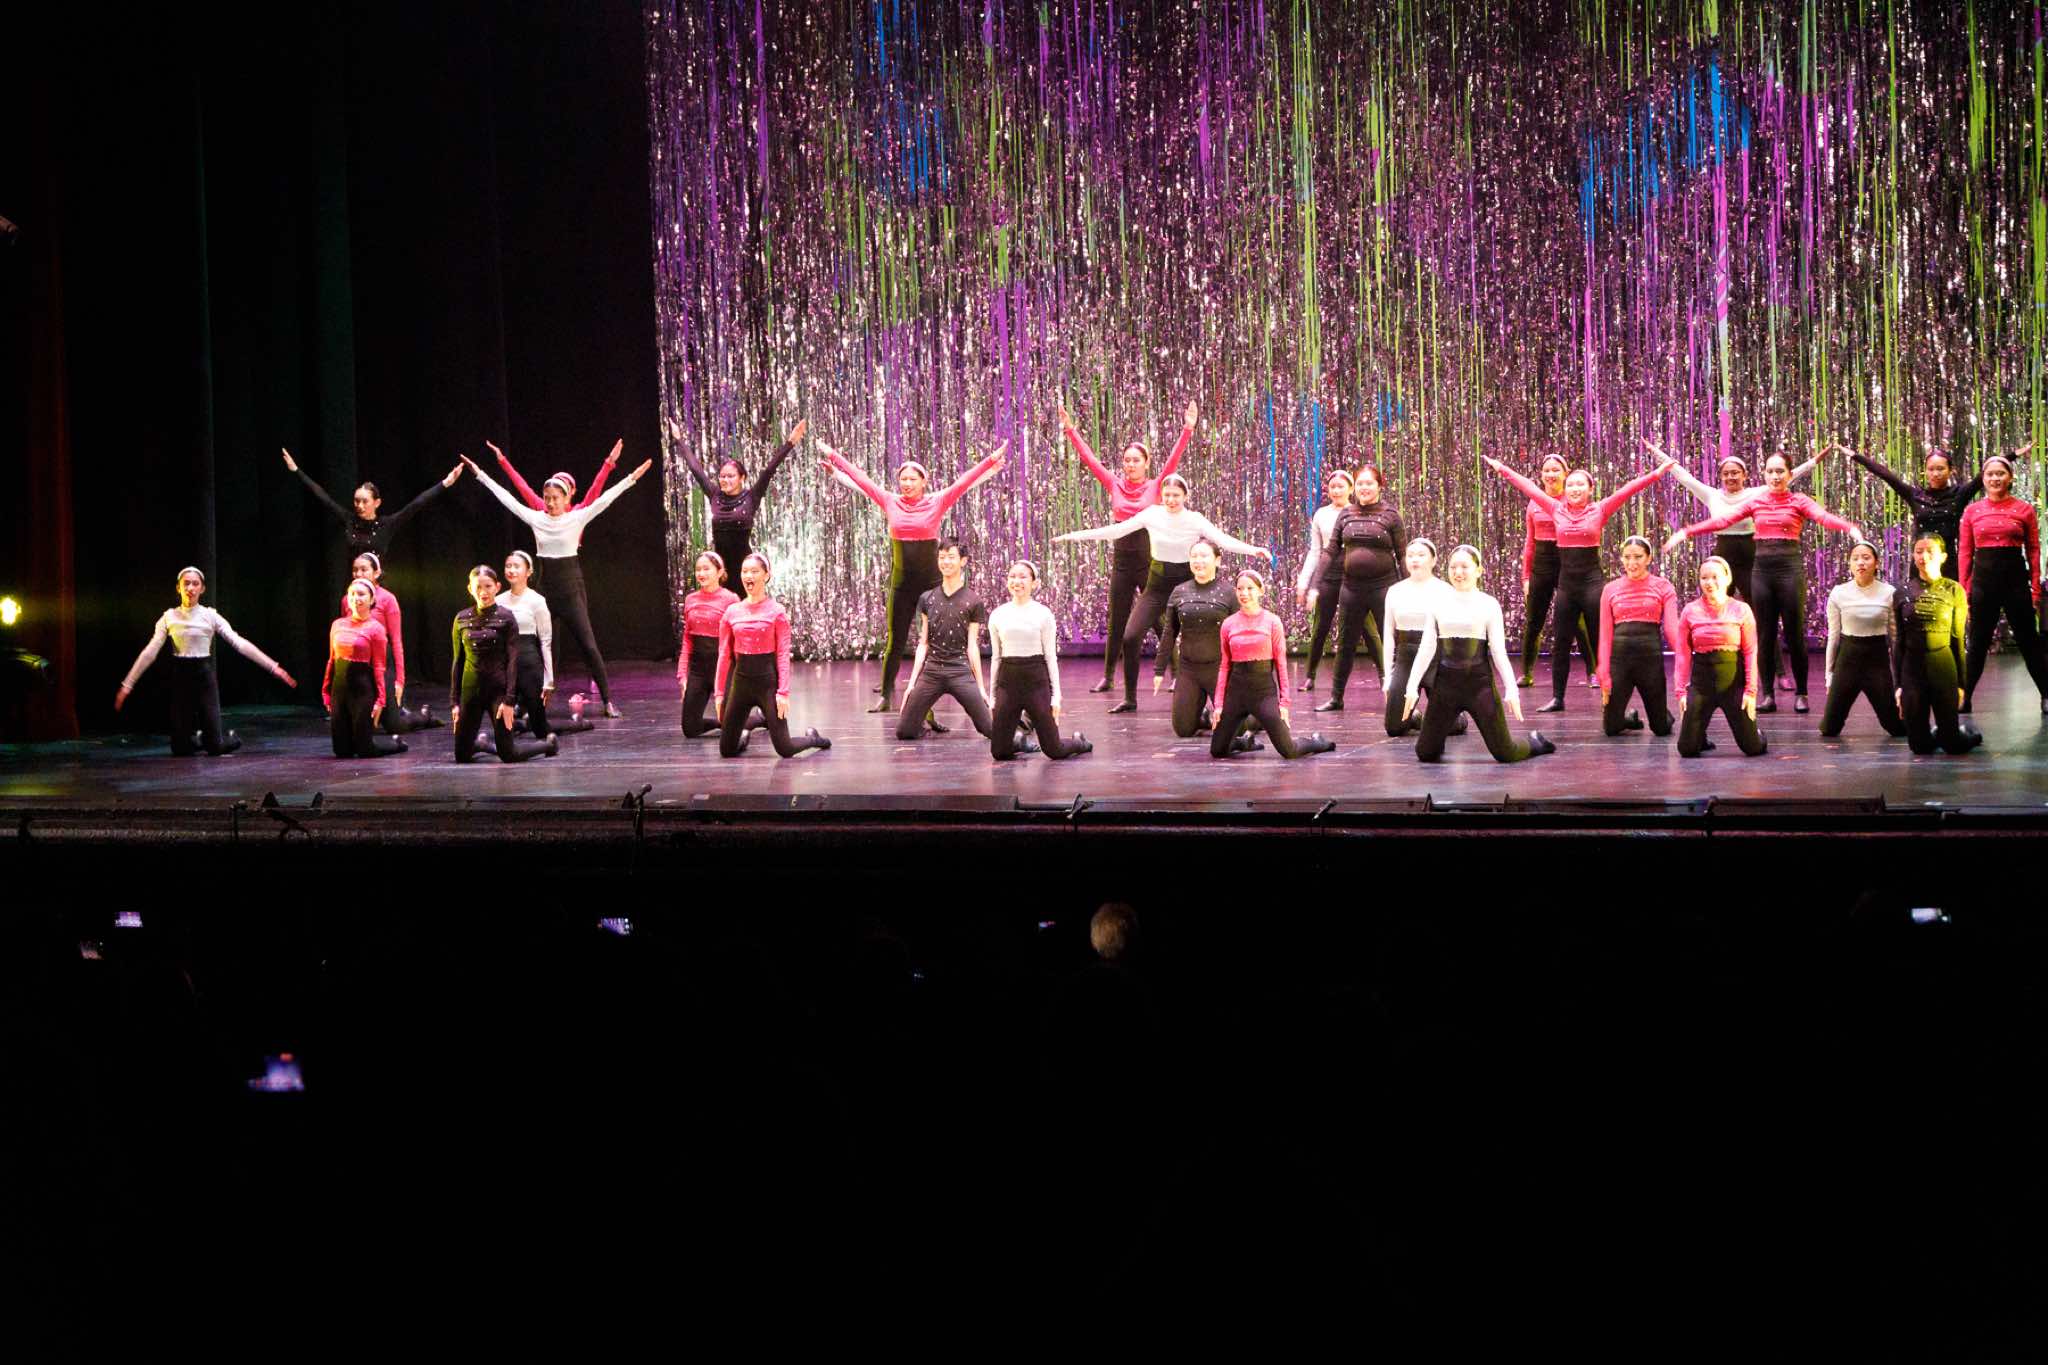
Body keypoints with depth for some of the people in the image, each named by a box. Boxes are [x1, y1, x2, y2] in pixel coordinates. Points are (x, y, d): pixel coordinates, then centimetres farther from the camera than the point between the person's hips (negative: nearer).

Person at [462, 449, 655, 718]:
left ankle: (607, 701, -1)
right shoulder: (535, 518, 2)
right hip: (545, 589, 3)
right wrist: (480, 474, 6)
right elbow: (506, 498, 5)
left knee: (589, 646, -5)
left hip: (572, 590, -3)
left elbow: (604, 500, -12)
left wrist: (632, 478, -19)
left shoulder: (577, 518, -6)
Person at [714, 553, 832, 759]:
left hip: (768, 680, -3)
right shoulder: (732, 612, 6)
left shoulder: (776, 611, -3)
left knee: (785, 750, -7)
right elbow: (724, 655, 9)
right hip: (741, 680, 3)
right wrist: (719, 693, 6)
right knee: (727, 750, 4)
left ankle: (812, 738, 26)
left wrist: (783, 692, -13)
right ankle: (744, 735, 38)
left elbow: (783, 654, -6)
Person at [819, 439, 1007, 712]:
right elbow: (860, 478, 8)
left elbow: (965, 481, -7)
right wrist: (833, 457, 12)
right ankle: (886, 695, 14)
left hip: (931, 582, -2)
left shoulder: (937, 502, -3)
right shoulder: (890, 502, 3)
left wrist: (992, 461, -14)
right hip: (901, 583, 2)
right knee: (895, 641, 6)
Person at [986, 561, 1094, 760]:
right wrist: (993, 697, 11)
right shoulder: (998, 615, 6)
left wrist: (1056, 694, -3)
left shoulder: (1042, 614, -2)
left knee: (1054, 750, 0)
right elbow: (996, 657, 12)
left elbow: (1051, 656, 1)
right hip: (1007, 681, 3)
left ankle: (1078, 742, 34)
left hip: (1036, 679, -3)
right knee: (999, 751, 0)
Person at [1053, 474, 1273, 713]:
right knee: (1130, 638, -8)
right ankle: (1129, 698, 4)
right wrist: (1073, 535, -3)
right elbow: (1116, 530, -1)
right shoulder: (1153, 515, -3)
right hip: (1157, 585, 2)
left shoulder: (1195, 520, -8)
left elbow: (1223, 540, -18)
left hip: (1185, 585, -2)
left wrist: (1254, 549, -35)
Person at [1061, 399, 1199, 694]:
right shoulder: (1114, 486, 4)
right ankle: (1108, 676, 13)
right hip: (1122, 557, 3)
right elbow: (1089, 458, 3)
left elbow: (1173, 460, -12)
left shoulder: (1155, 487, -2)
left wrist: (1187, 430, -22)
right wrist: (1070, 431, -1)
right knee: (1117, 621, 7)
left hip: (1149, 557, -3)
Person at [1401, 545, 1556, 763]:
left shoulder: (1488, 605, -1)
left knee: (1504, 753, -2)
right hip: (1446, 682, 2)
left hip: (1480, 682, -2)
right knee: (1426, 753, -1)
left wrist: (1511, 690, -9)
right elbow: (1426, 649, 5)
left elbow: (1499, 651, -1)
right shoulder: (1439, 604, 5)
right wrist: (1412, 687, -2)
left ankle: (1535, 742, 33)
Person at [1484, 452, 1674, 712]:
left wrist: (1657, 473, -14)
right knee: (1560, 642, 6)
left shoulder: (1600, 510, -2)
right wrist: (1503, 470, 18)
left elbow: (1628, 489, -8)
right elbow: (1529, 487, 12)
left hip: (1591, 580, -3)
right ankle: (1557, 698, 12)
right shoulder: (1556, 509, 6)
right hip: (1566, 581, 3)